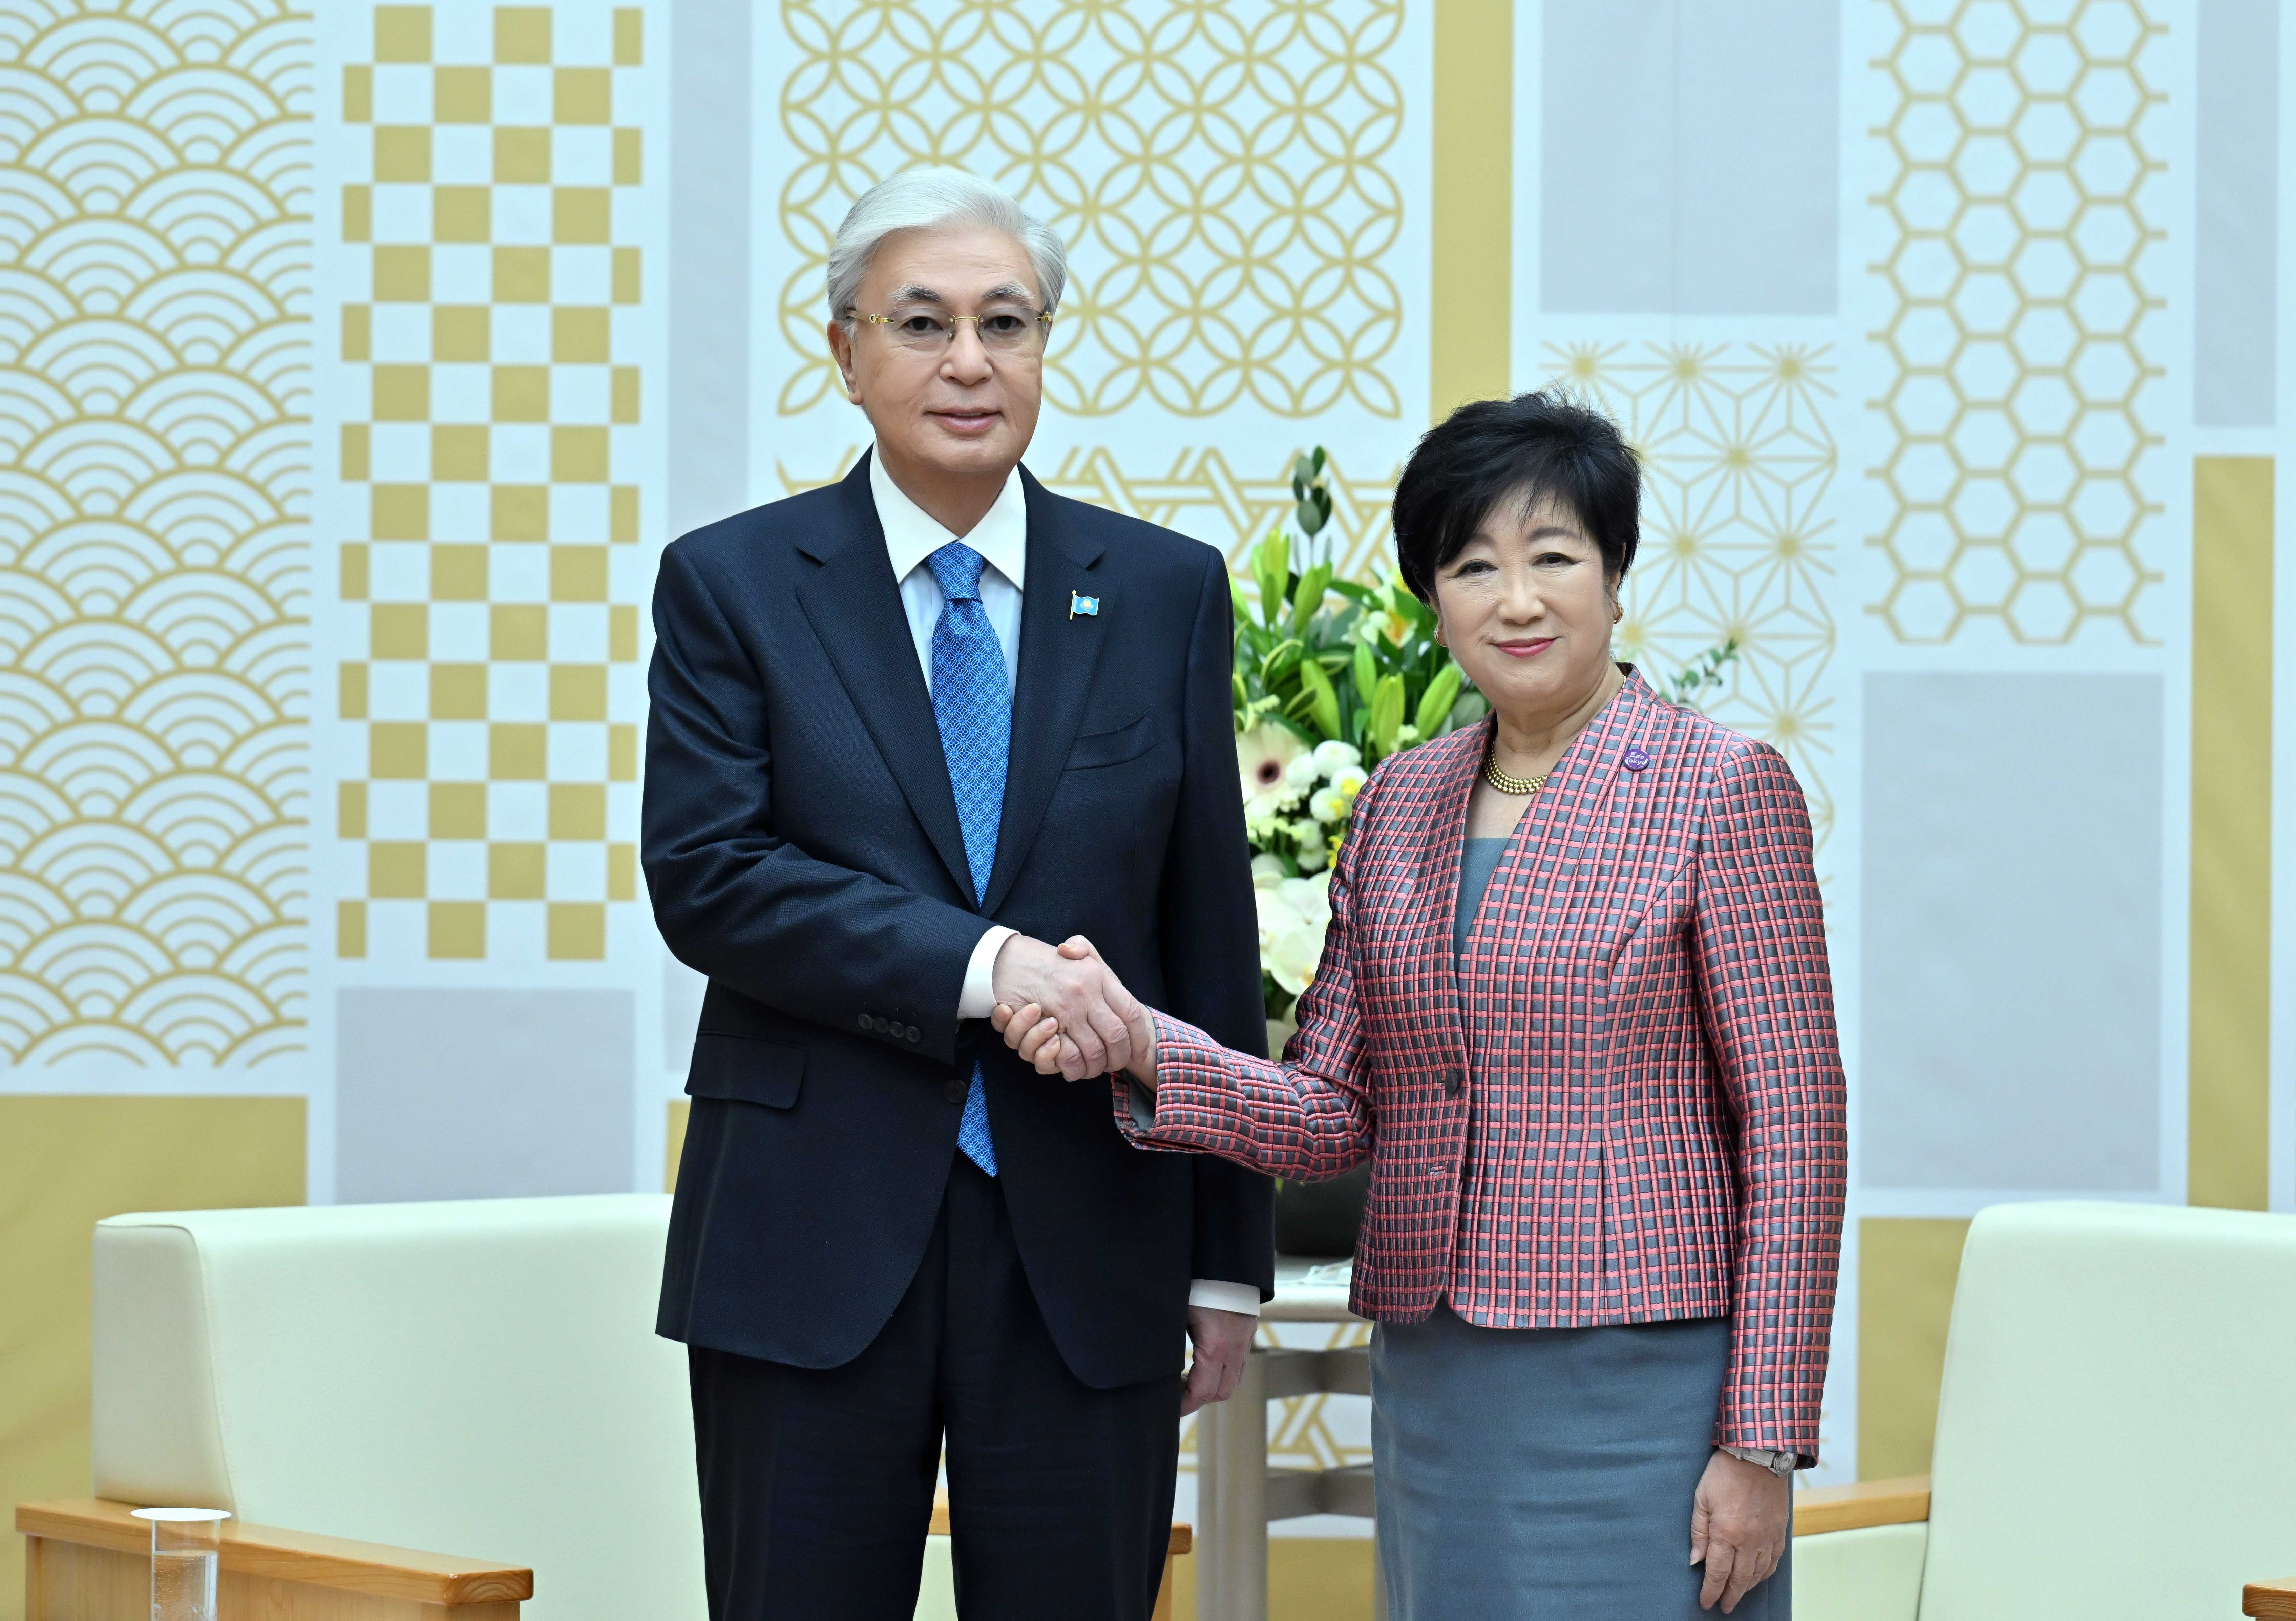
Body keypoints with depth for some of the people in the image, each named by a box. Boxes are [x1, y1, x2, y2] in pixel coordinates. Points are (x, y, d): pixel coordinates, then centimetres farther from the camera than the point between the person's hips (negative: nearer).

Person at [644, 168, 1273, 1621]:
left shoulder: (1167, 591, 8)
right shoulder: (734, 586, 3)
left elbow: (1213, 936, 8)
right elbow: (705, 878, -8)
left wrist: (1230, 1259, 6)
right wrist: (976, 965, -19)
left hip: (1087, 1243, 1)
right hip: (815, 1240, -1)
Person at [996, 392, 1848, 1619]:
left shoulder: (1721, 790, -5)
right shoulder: (1400, 805, 11)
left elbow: (1792, 1126, -7)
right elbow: (1338, 1111, 9)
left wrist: (1763, 1443, -11)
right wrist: (1145, 1051, -10)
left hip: (1637, 1394, -5)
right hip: (1431, 1388, 5)